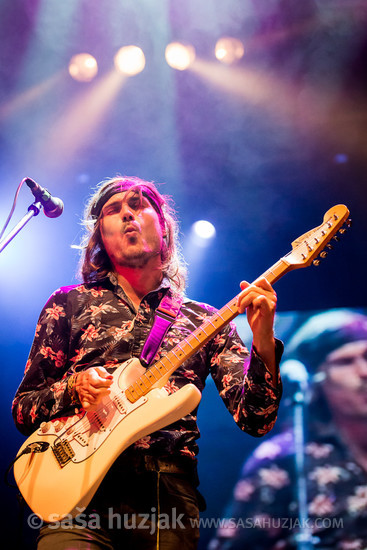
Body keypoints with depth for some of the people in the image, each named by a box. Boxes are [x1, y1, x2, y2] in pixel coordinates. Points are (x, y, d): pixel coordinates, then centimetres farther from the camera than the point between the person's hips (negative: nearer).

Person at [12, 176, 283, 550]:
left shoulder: (206, 321, 12)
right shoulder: (70, 303, 11)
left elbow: (255, 421, 2)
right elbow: (22, 411, 11)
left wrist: (263, 342, -14)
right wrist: (74, 387, -9)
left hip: (170, 493, 1)